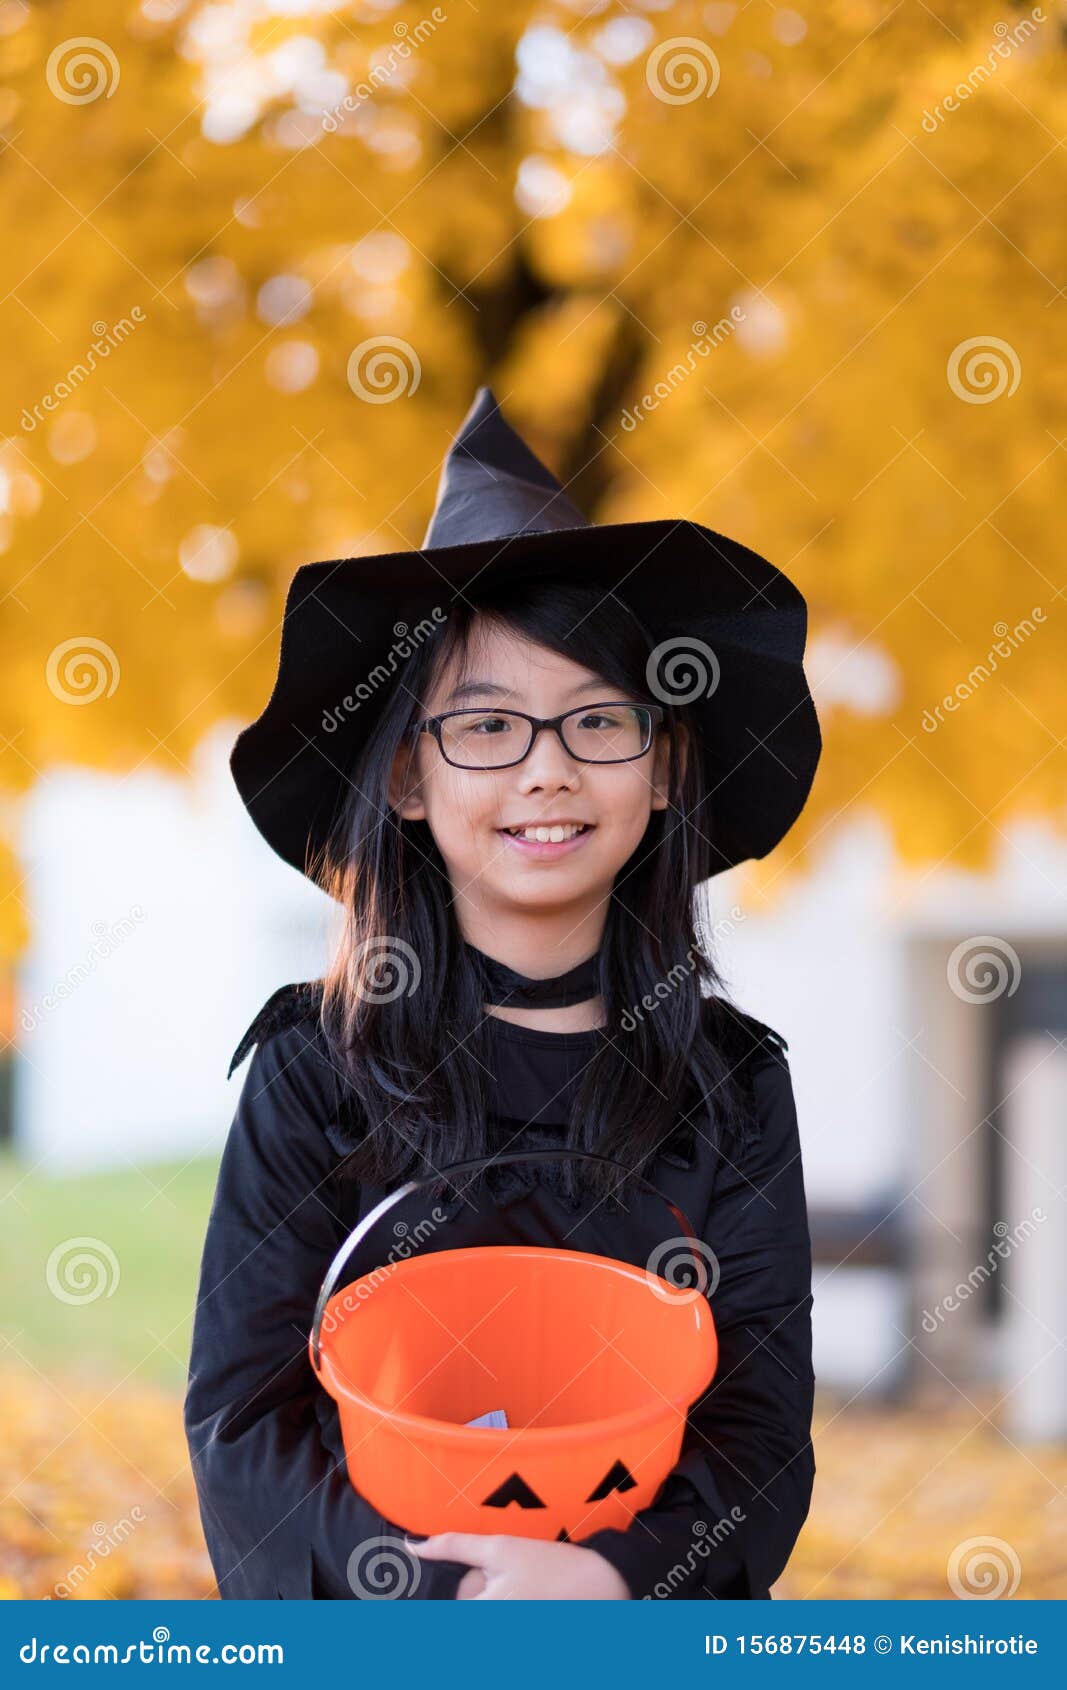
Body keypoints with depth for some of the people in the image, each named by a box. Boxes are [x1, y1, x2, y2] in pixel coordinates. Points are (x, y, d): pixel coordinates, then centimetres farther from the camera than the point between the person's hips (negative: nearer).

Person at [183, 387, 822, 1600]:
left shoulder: (732, 1080, -3)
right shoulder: (315, 1070, -7)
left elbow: (765, 1428, -6)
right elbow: (239, 1427, -10)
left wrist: (616, 1573, -25)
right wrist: (458, 1591, -25)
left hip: (661, 1604, 1)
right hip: (367, 1627, -1)